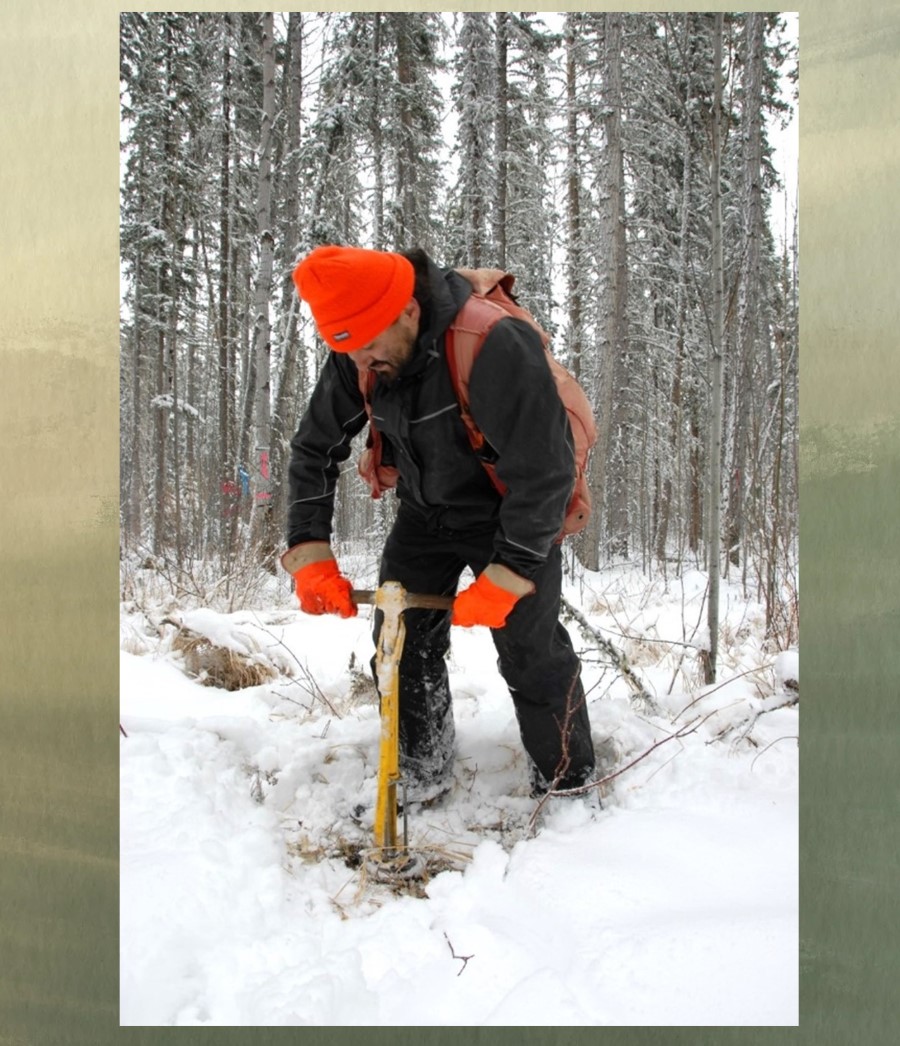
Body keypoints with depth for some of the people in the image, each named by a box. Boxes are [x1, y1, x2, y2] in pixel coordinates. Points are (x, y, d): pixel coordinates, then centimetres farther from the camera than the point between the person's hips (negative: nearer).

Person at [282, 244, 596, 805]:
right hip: (425, 515, 6)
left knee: (531, 653, -7)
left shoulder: (494, 345, -35)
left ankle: (571, 788, 13)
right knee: (401, 646, 3)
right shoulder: (356, 361, -15)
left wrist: (503, 579, -31)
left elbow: (544, 473, -32)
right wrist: (310, 554, -13)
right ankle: (421, 779, 20)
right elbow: (314, 450, -3)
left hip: (512, 514, -5)